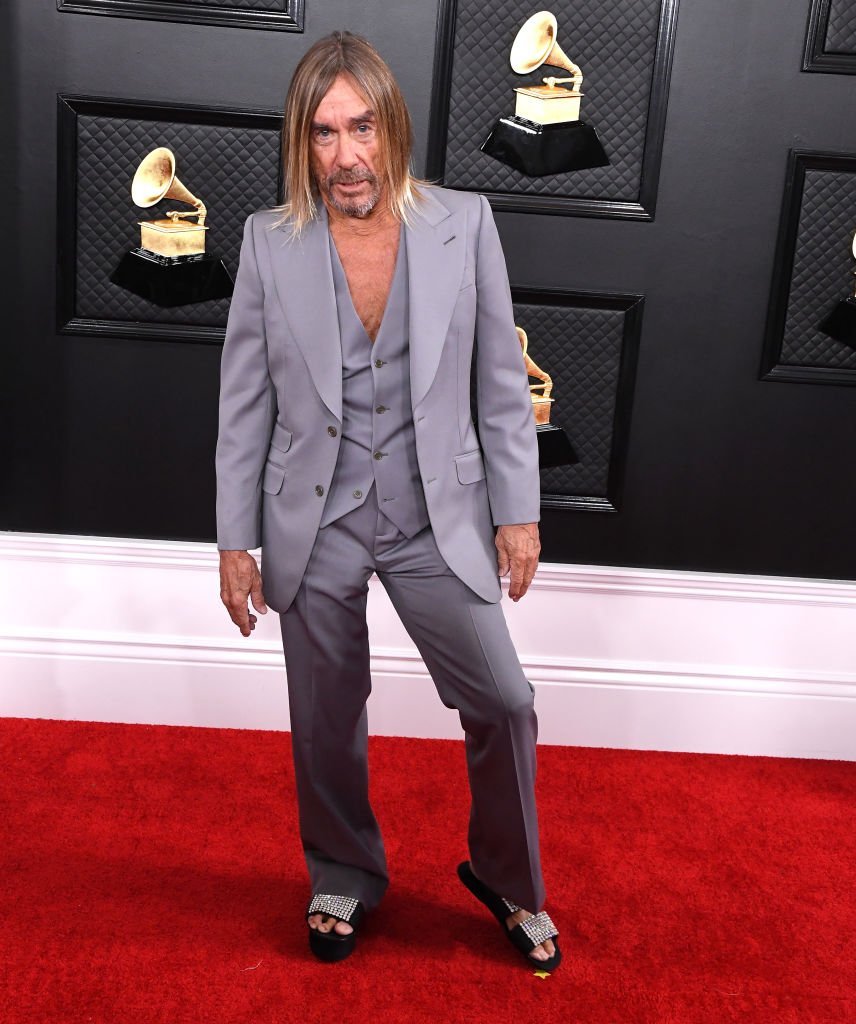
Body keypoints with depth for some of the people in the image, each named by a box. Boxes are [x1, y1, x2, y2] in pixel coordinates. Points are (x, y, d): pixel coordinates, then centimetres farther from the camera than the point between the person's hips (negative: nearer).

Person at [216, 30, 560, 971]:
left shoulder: (463, 224, -4)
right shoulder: (269, 242, -4)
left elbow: (502, 382, 1)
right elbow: (243, 405, 1)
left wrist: (518, 511, -1)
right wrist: (236, 541, 1)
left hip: (435, 517, 0)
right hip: (314, 523, 1)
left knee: (503, 701, 1)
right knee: (327, 721, 14)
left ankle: (508, 879, 30)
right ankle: (343, 879, 40)